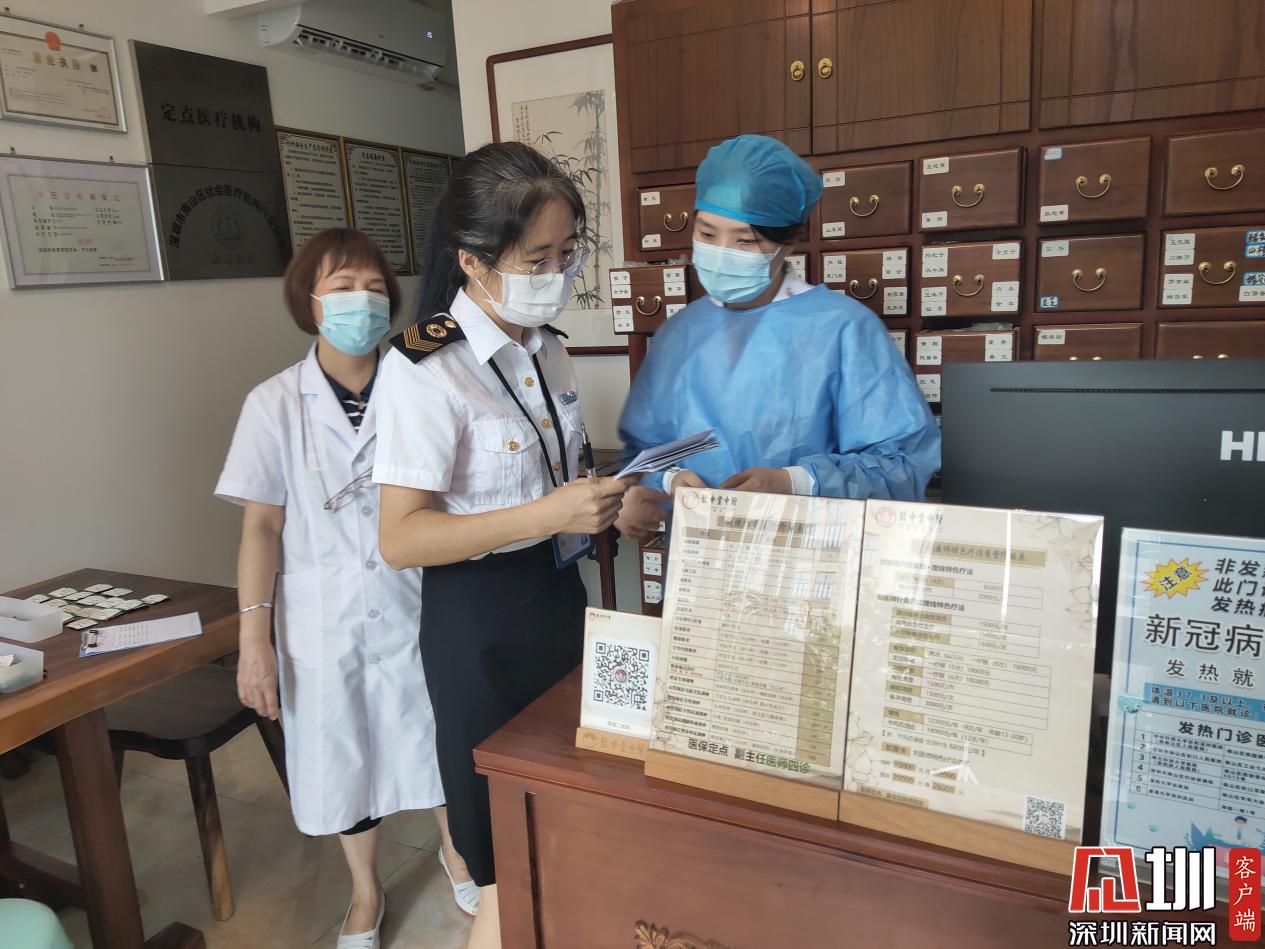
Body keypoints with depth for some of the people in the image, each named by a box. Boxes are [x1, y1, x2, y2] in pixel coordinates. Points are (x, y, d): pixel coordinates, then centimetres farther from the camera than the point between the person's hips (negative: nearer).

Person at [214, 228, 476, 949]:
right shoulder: (275, 404, -6)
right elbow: (262, 525, -4)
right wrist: (254, 640, -7)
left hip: (413, 601, 0)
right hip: (326, 614, 0)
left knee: (439, 733, 15)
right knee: (342, 753, 15)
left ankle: (455, 848, 46)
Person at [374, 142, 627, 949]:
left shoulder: (549, 351, 5)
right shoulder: (424, 368, -19)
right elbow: (401, 538, -21)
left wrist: (606, 505, -1)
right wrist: (546, 517, -30)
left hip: (561, 596, 7)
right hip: (478, 619, -7)